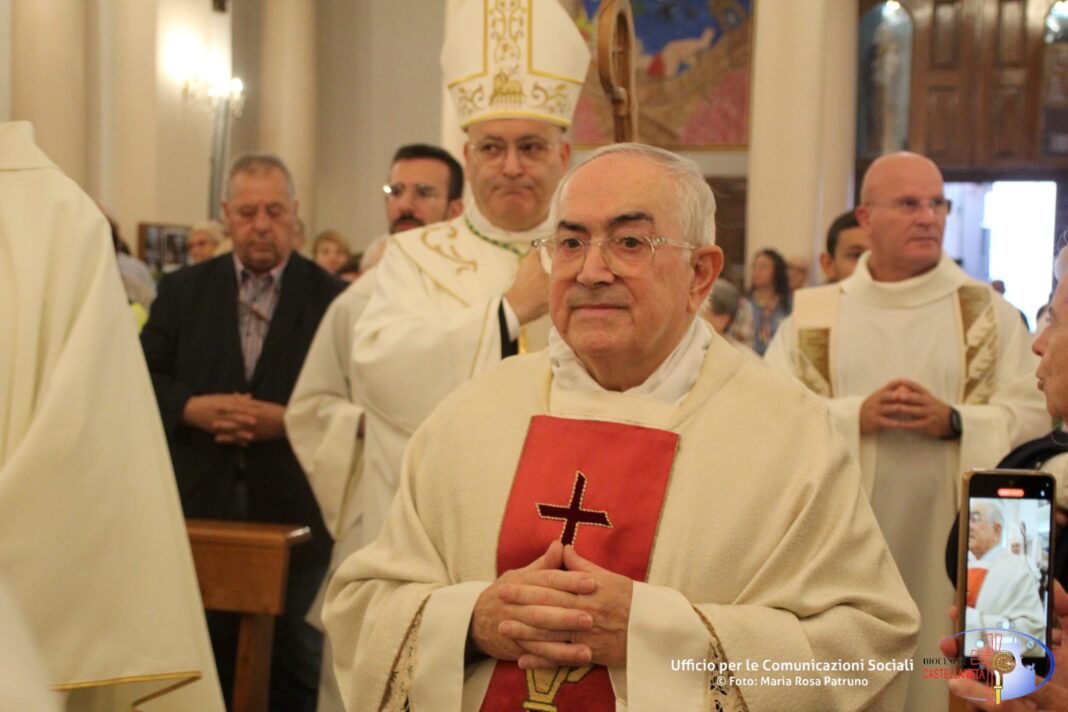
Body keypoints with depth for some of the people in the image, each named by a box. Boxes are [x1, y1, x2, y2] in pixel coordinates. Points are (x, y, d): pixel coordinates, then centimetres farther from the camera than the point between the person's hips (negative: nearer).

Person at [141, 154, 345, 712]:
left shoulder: (331, 297, 0)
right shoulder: (182, 290, 9)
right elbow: (141, 379, 5)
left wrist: (289, 420, -17)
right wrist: (192, 408, -13)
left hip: (294, 508, -2)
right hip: (201, 506, 2)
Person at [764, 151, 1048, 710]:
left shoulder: (988, 311, 7)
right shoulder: (812, 314, 7)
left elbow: (1032, 416, -1)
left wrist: (953, 422, -17)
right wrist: (855, 416, -16)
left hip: (948, 539, 0)